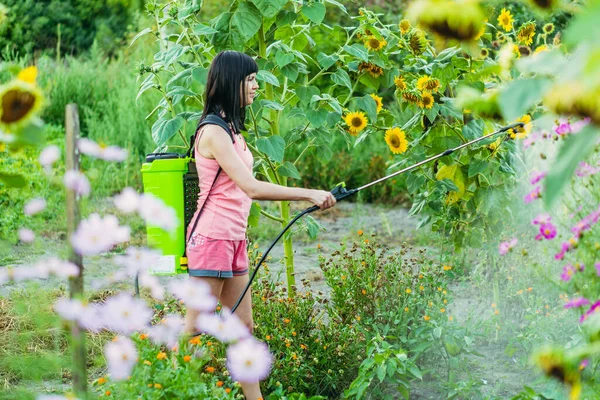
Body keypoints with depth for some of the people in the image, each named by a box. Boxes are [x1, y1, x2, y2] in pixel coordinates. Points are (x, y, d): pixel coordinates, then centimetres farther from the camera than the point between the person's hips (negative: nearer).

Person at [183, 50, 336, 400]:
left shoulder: (231, 129, 14)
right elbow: (251, 188, -25)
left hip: (233, 239, 10)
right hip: (212, 237, -10)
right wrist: (309, 194, -24)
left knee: (243, 325, 11)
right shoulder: (213, 132, -17)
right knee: (196, 330, -7)